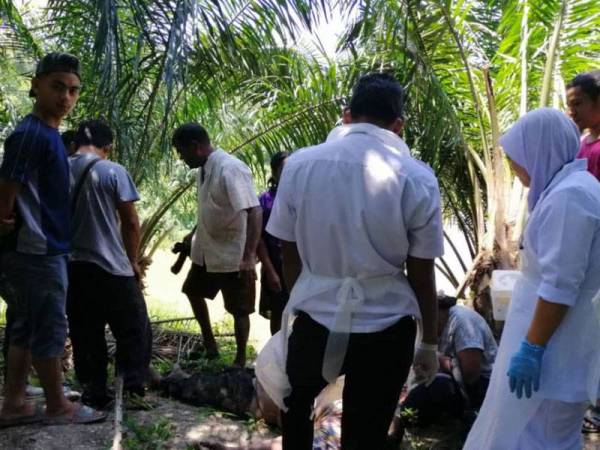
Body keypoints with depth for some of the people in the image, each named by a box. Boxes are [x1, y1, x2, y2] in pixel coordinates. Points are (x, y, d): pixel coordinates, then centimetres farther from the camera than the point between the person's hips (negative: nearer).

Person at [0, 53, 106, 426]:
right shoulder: (31, 134, -17)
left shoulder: (51, 135, 14)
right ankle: (58, 407, 15)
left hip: (42, 249, 10)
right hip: (39, 250, -10)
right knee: (51, 329, 1)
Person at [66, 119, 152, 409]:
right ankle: (133, 385, 7)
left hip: (70, 266, 5)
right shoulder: (113, 171, -7)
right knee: (135, 329, 10)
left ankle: (94, 393, 16)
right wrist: (133, 261, 6)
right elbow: (130, 223, -6)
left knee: (84, 335, 12)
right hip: (110, 267, -4)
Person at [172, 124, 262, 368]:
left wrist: (249, 256, -34)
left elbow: (254, 212, -29)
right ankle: (209, 344, 41)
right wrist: (191, 238, 23)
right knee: (194, 292, 24)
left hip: (232, 254, -9)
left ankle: (240, 361, 21)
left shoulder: (231, 169, -24)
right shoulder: (204, 168, 2)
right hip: (206, 250, 10)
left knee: (239, 309, 5)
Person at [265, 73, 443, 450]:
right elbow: (421, 275, -6)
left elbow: (290, 255, 2)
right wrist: (430, 343, 9)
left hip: (316, 318, 1)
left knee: (296, 404, 31)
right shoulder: (417, 179, -10)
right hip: (385, 328, -1)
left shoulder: (299, 165, -6)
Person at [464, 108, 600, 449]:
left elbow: (559, 287, -24)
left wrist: (531, 349, -20)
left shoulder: (568, 196, -21)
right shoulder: (571, 187, 10)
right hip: (550, 334, 9)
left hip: (552, 345, -9)